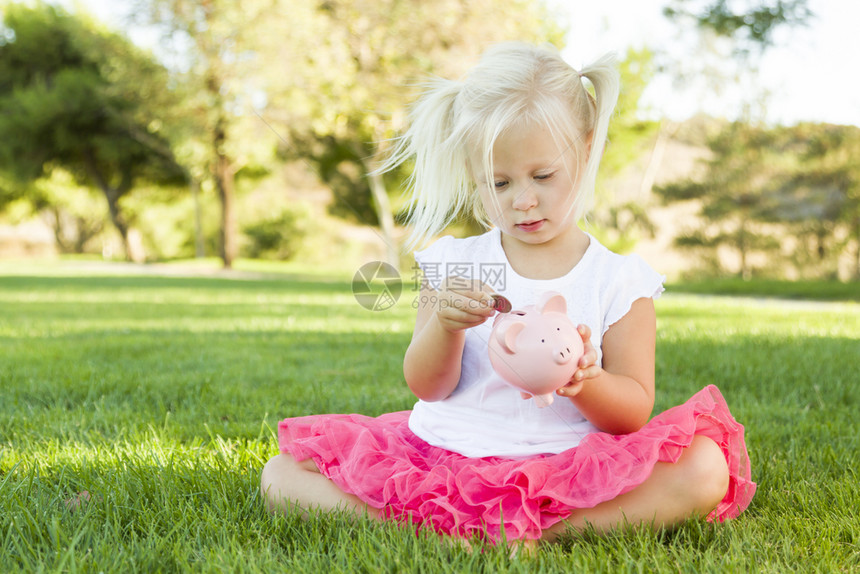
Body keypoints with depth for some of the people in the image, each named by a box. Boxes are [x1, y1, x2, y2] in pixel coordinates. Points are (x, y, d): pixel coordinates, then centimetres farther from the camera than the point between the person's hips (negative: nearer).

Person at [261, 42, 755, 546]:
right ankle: (430, 526, -23)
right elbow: (427, 388, 4)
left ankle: (534, 534, -26)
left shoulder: (621, 280, 1)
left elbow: (634, 412, 0)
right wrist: (444, 326, -18)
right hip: (442, 455, 2)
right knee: (282, 475, -10)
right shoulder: (454, 265, 6)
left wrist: (584, 382, -22)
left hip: (562, 469, -1)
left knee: (705, 470, -27)